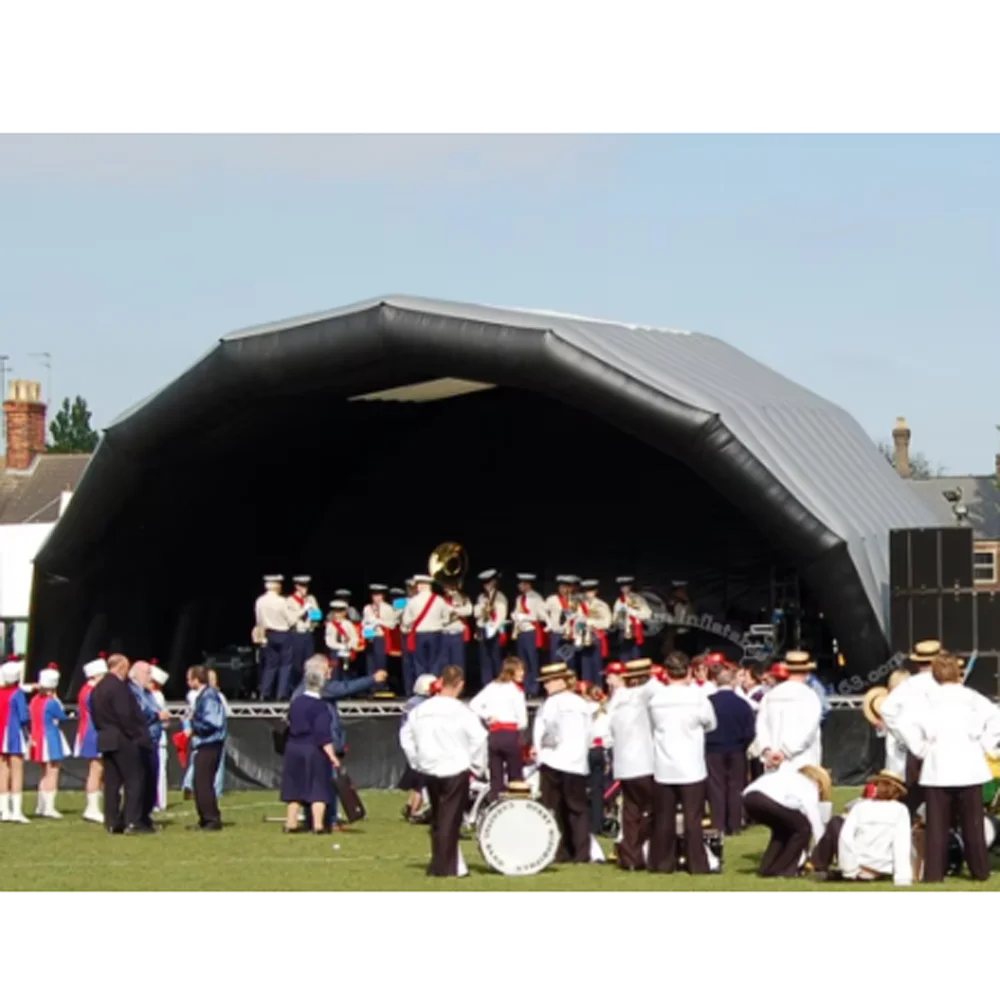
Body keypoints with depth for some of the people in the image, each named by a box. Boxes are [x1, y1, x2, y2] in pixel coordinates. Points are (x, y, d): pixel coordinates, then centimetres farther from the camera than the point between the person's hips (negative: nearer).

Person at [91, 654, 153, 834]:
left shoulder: (98, 689, 14)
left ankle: (112, 822, 9)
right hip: (123, 740, -9)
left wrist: (103, 732, 18)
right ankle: (132, 821, -10)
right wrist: (137, 736, -12)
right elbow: (125, 715, -20)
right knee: (134, 780, -5)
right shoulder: (118, 687, -15)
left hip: (106, 740, 9)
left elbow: (96, 717, 16)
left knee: (112, 782, 9)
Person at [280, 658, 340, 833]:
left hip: (294, 749, 6)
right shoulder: (320, 707, -16)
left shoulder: (296, 702, 3)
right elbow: (323, 735, -20)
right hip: (314, 752, -6)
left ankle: (291, 822, 15)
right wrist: (332, 757, -19)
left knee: (296, 786, 13)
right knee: (318, 788, 0)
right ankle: (318, 824, -3)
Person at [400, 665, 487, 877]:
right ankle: (442, 866, -1)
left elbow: (406, 736, 10)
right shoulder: (460, 711, -13)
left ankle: (454, 864, 21)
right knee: (450, 820, 0)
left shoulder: (420, 710, 3)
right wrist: (477, 767, -5)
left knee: (438, 819, 16)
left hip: (430, 770, 5)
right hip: (456, 771, -5)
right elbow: (479, 738, -18)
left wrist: (417, 762, 17)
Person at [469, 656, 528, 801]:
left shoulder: (492, 687, 10)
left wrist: (487, 717, 4)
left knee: (495, 778, 7)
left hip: (494, 734, 5)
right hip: (511, 734, -5)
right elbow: (522, 719, -7)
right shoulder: (515, 689, -6)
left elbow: (474, 705, 5)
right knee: (515, 777, 3)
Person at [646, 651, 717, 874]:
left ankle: (663, 863, 13)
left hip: (663, 768, 2)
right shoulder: (697, 696, -10)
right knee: (693, 818, 1)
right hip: (691, 767, -2)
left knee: (663, 818, 10)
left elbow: (652, 724, 7)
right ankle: (697, 864, 1)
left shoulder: (655, 697, -4)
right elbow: (710, 723, 5)